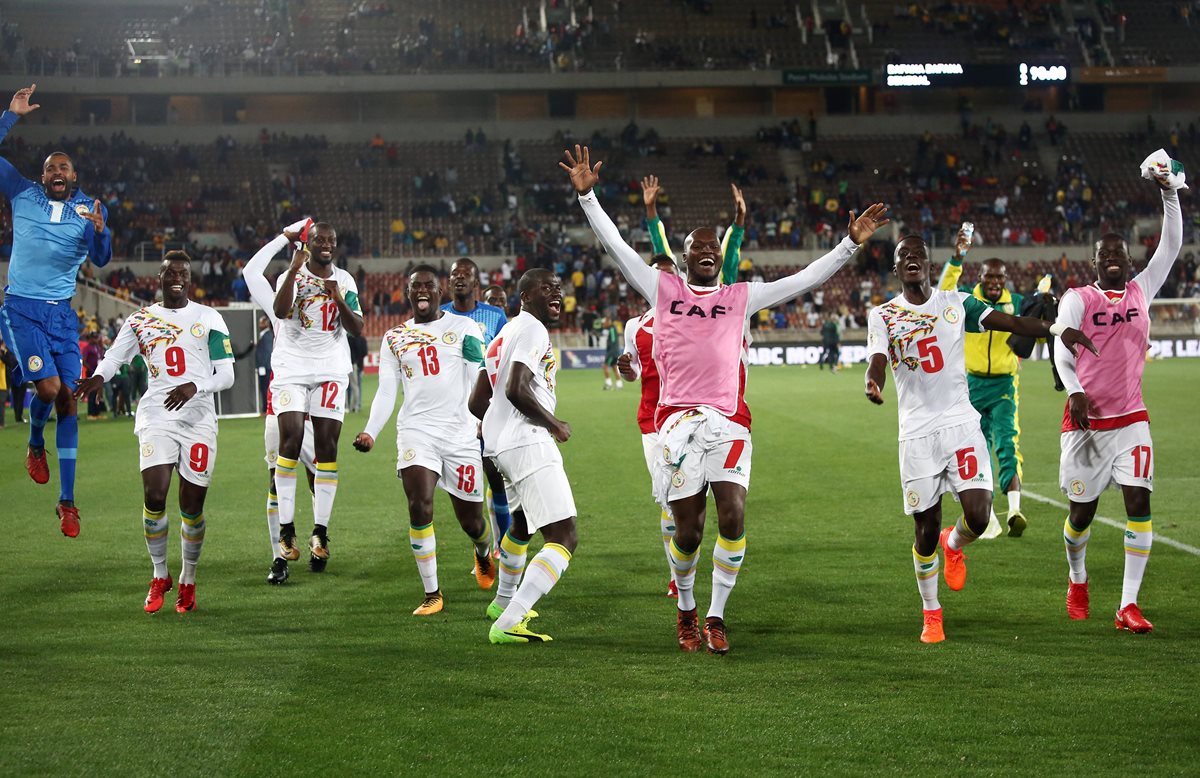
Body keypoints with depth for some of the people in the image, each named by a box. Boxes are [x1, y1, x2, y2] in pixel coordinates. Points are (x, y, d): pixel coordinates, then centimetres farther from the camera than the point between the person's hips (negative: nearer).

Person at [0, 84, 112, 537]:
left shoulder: (88, 209, 4)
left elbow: (101, 260, -6)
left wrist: (100, 231, -26)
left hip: (62, 312, 2)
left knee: (67, 399, -1)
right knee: (48, 387, -19)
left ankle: (66, 500, 5)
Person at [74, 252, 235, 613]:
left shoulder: (209, 318, 7)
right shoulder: (140, 320, 12)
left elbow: (226, 375, 3)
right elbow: (114, 358, 5)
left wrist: (195, 386, -17)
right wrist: (98, 377, -18)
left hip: (199, 417, 0)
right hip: (157, 415, 0)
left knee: (192, 505, 1)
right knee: (154, 495, -15)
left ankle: (188, 579, 21)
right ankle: (159, 575, 4)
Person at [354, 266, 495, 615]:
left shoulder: (463, 327, 5)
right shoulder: (394, 337, 12)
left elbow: (481, 385, 5)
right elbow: (386, 393, 9)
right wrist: (370, 432, -2)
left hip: (461, 433, -1)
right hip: (417, 430, 1)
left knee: (471, 520, 7)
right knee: (420, 506, -20)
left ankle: (484, 553, 45)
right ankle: (432, 594, -9)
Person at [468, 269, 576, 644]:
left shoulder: (504, 334, 20)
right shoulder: (533, 330, -9)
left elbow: (477, 403, 24)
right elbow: (516, 391, -22)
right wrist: (555, 424, -9)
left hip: (499, 443, 11)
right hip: (528, 442, -10)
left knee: (522, 521, 35)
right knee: (563, 539, -16)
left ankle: (504, 601, 54)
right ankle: (508, 623, -26)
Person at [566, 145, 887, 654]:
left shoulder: (742, 297, 17)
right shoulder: (663, 290, 14)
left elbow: (807, 279, 15)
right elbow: (615, 246, 10)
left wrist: (852, 242, 8)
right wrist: (587, 195, 1)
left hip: (728, 421, 1)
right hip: (677, 418, -1)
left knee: (733, 515, -15)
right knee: (688, 530, -2)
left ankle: (716, 615, 0)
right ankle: (686, 608, 25)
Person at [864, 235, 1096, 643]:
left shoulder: (955, 303, 7)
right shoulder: (883, 315, 5)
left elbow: (1012, 322, -1)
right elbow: (877, 360, -8)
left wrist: (1056, 328, -19)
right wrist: (873, 383, -33)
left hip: (962, 425, 1)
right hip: (917, 433, 0)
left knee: (978, 516, -13)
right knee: (926, 528, 2)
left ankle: (953, 545, 25)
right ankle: (931, 613, 23)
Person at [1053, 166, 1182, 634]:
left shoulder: (1141, 291, 10)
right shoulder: (1077, 299, -1)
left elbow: (1172, 246, 8)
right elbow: (1061, 353, -8)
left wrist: (1170, 195, -1)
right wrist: (1075, 392, -25)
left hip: (1131, 419, 2)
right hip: (1086, 419, -2)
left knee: (1139, 503, -12)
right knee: (1082, 509, 6)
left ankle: (1128, 606, -11)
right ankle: (1077, 581, 35)